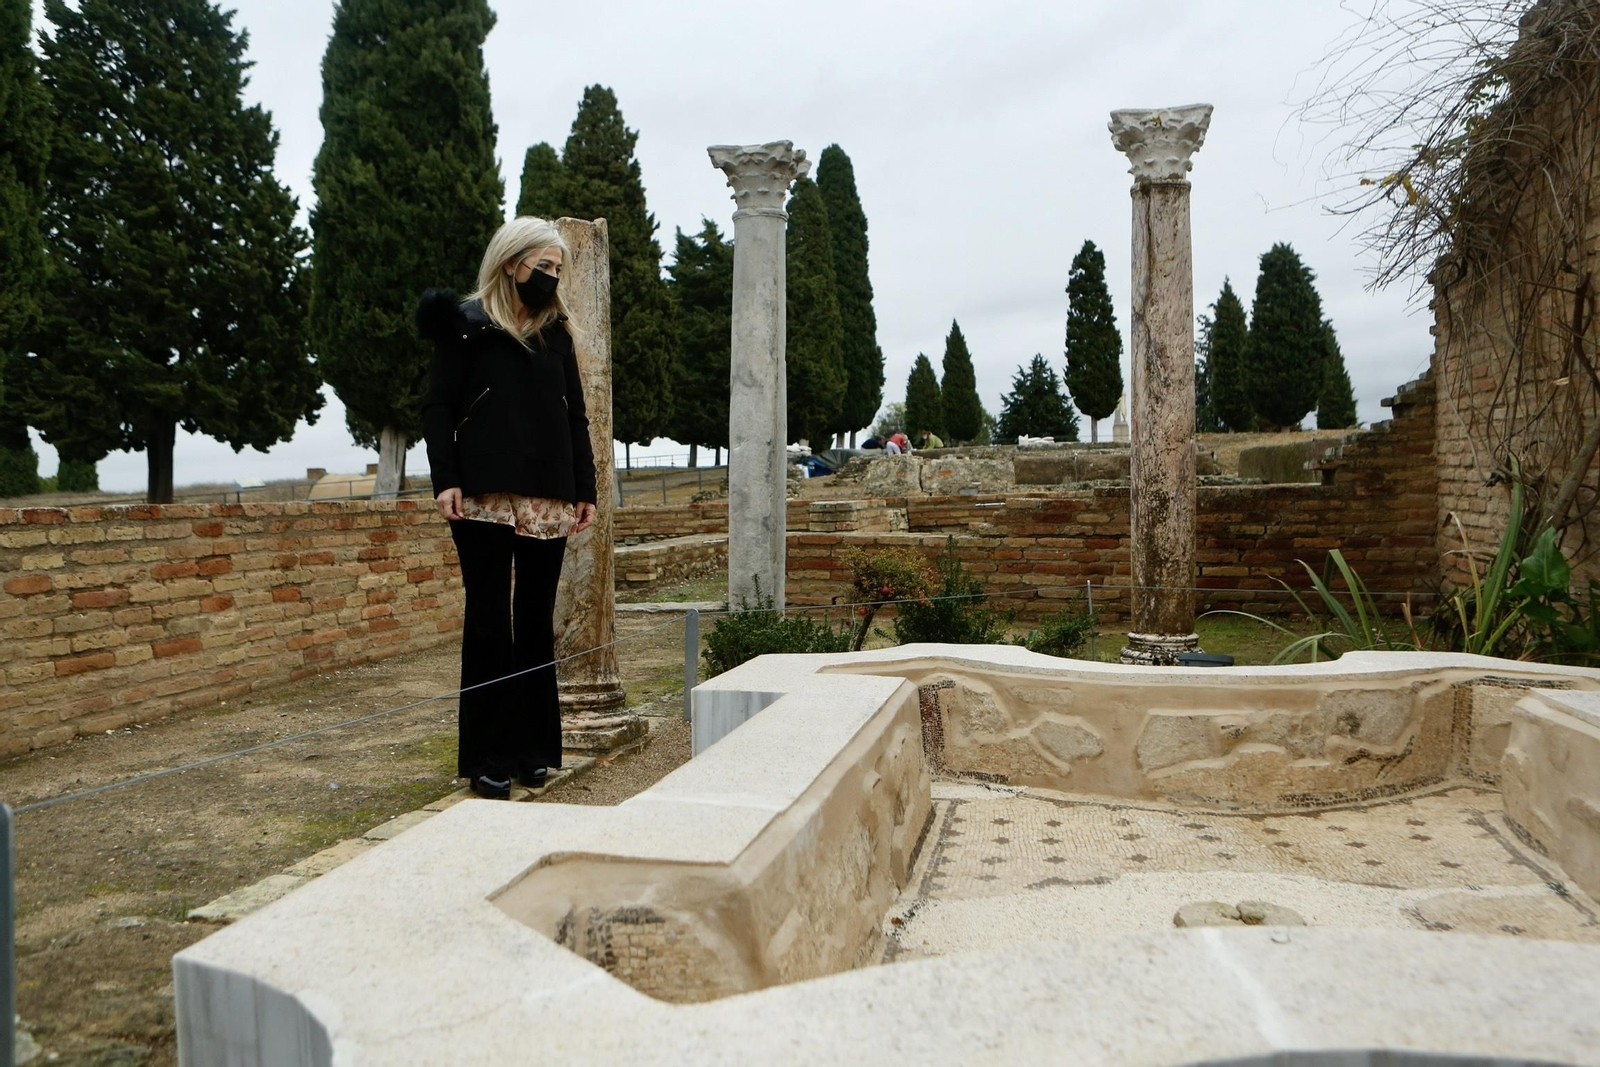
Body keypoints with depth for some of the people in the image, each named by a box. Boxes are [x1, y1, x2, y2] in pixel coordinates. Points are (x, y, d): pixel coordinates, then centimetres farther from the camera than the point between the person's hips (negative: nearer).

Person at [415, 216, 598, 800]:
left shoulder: (556, 331, 16)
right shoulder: (467, 325, 3)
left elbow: (575, 415, 16)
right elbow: (437, 407, -1)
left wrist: (585, 488, 10)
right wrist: (446, 480, -12)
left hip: (547, 499, 4)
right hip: (485, 496, -4)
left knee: (536, 620, 7)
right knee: (489, 618, -2)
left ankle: (533, 748, 15)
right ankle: (487, 758, 6)